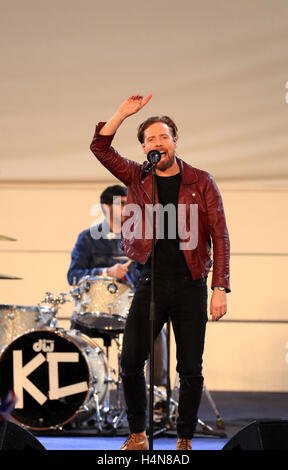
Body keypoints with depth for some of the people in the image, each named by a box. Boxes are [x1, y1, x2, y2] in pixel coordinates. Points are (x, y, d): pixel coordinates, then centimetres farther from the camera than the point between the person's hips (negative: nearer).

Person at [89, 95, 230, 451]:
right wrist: (123, 113, -8)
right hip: (150, 284, 2)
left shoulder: (201, 182, 2)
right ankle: (137, 435, 13)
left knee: (190, 369, 1)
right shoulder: (138, 178, 9)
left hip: (191, 286, -1)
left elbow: (219, 236, -1)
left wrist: (220, 288, -8)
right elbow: (100, 147, 2)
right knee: (130, 360, -4)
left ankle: (185, 439, 16)